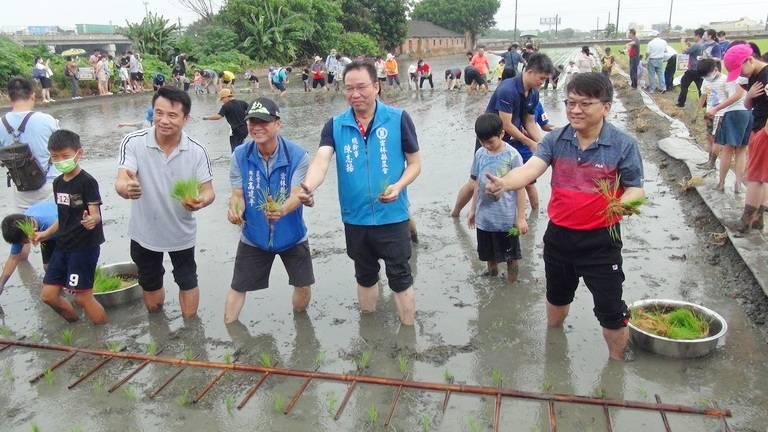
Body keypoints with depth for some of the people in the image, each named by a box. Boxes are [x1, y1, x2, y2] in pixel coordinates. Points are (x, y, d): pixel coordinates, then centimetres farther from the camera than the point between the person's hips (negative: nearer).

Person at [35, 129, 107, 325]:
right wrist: (46, 234, 24)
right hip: (63, 246, 8)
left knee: (83, 296, -4)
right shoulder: (57, 183, 9)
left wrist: (91, 220, -42)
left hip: (85, 246, -8)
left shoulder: (87, 182, -14)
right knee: (48, 295, 10)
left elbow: (95, 214, -20)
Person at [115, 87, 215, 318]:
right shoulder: (133, 142, -18)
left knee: (187, 283, 15)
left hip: (181, 233, 0)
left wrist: (202, 200, -37)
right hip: (144, 233, 1)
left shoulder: (197, 151, -16)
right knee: (150, 286, 22)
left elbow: (208, 191, -13)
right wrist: (126, 188, -51)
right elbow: (120, 182, -26)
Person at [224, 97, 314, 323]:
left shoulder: (297, 155, -19)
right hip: (253, 237, 1)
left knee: (303, 286, 10)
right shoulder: (240, 156, -12)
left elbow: (297, 195, -26)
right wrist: (235, 209, -33)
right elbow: (238, 195, -8)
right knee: (237, 287, 12)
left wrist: (282, 209, -49)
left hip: (292, 236, -1)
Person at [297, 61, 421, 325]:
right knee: (365, 276, 21)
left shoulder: (398, 119, -7)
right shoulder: (335, 125, -3)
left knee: (400, 276, 5)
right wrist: (308, 187, -39)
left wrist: (399, 185, -21)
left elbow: (415, 163, -1)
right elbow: (321, 160, -18)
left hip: (392, 216, -3)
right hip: (355, 218, 3)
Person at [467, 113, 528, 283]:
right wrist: (472, 210, 14)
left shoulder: (512, 156, -14)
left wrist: (521, 217, -9)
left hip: (507, 219, -4)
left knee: (510, 256, 10)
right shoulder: (480, 154, -1)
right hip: (484, 218, 4)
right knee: (489, 255, 20)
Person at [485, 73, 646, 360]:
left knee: (610, 310, 4)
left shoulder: (623, 144, -12)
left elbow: (636, 189, -8)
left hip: (600, 240, -3)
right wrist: (503, 183, -41)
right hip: (558, 235, 4)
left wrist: (622, 204, -32)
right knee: (557, 295, 26)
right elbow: (530, 169, -19)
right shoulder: (555, 140, -5)